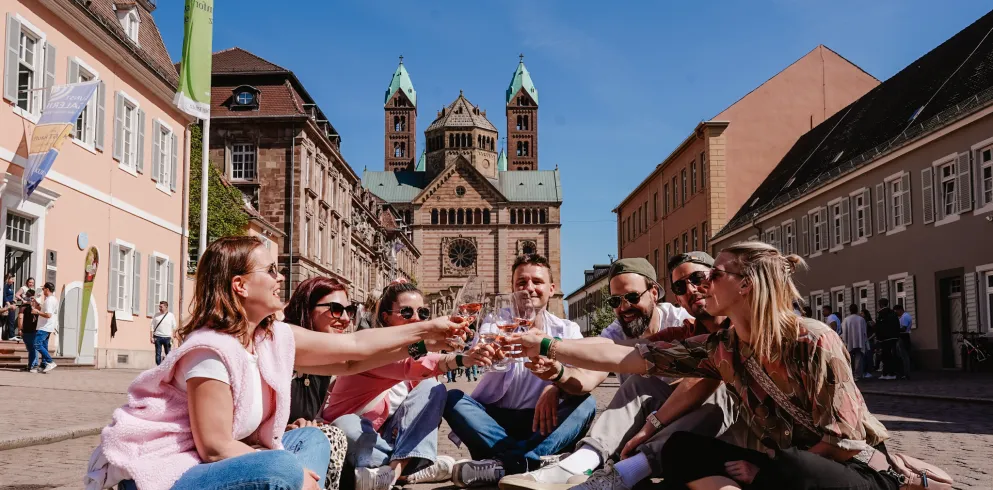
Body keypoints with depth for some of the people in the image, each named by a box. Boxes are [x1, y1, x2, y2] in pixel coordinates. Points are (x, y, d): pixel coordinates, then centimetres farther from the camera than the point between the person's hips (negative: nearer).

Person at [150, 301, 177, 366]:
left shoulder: (171, 315, 4)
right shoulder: (156, 315, 7)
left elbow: (174, 328, 5)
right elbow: (152, 327, 7)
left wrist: (172, 338, -1)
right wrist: (151, 337, 0)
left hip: (167, 338, -1)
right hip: (157, 337, 1)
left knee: (168, 354, 1)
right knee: (158, 354, 2)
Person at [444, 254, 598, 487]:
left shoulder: (566, 330, 2)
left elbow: (586, 381, -15)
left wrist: (557, 377, -39)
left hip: (541, 423, 0)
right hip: (495, 420, 0)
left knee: (586, 403, -25)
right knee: (453, 398, -24)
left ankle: (504, 464, -40)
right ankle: (525, 461, -38)